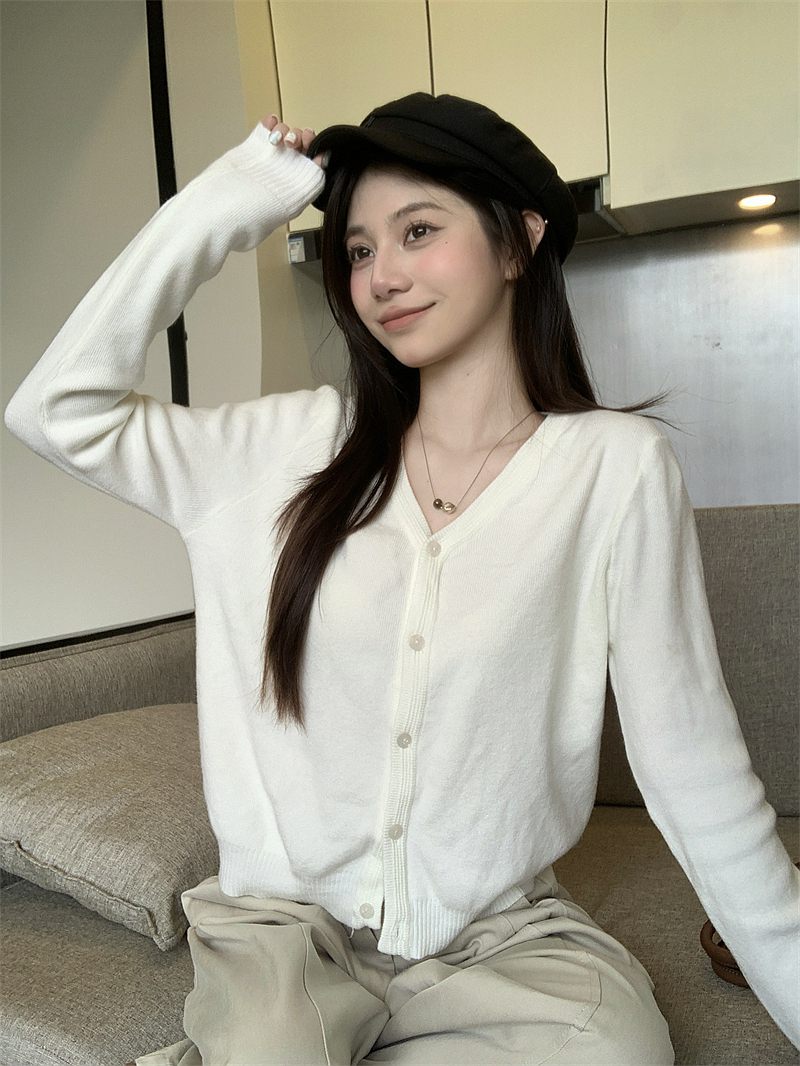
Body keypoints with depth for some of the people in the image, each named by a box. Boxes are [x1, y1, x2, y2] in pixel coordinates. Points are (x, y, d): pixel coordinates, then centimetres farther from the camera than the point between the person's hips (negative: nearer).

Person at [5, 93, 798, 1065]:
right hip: (285, 920, -1)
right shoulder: (300, 445, -1)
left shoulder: (616, 465, -8)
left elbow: (693, 764, -6)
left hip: (498, 930, 2)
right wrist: (225, 205, -6)